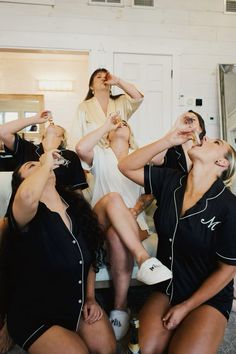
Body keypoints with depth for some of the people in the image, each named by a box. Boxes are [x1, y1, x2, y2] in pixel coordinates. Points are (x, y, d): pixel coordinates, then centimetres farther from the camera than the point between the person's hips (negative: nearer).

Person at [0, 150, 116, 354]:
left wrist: (90, 298, 3)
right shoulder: (28, 216, -21)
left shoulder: (76, 207, -2)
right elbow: (27, 196, -49)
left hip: (78, 306, 5)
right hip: (35, 318, -4)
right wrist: (45, 164, -30)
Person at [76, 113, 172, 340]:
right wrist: (106, 125, -3)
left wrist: (137, 208, -12)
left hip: (132, 223, 1)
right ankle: (144, 258, -43)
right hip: (101, 220, -1)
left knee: (116, 235, -36)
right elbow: (80, 148, -14)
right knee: (112, 198, -35)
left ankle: (121, 307, -25)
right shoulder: (100, 155, 10)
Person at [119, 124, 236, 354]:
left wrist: (185, 307, -7)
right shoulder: (169, 181, -8)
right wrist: (168, 141, -18)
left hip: (208, 297, -2)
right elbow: (126, 167, -6)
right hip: (166, 288, 3)